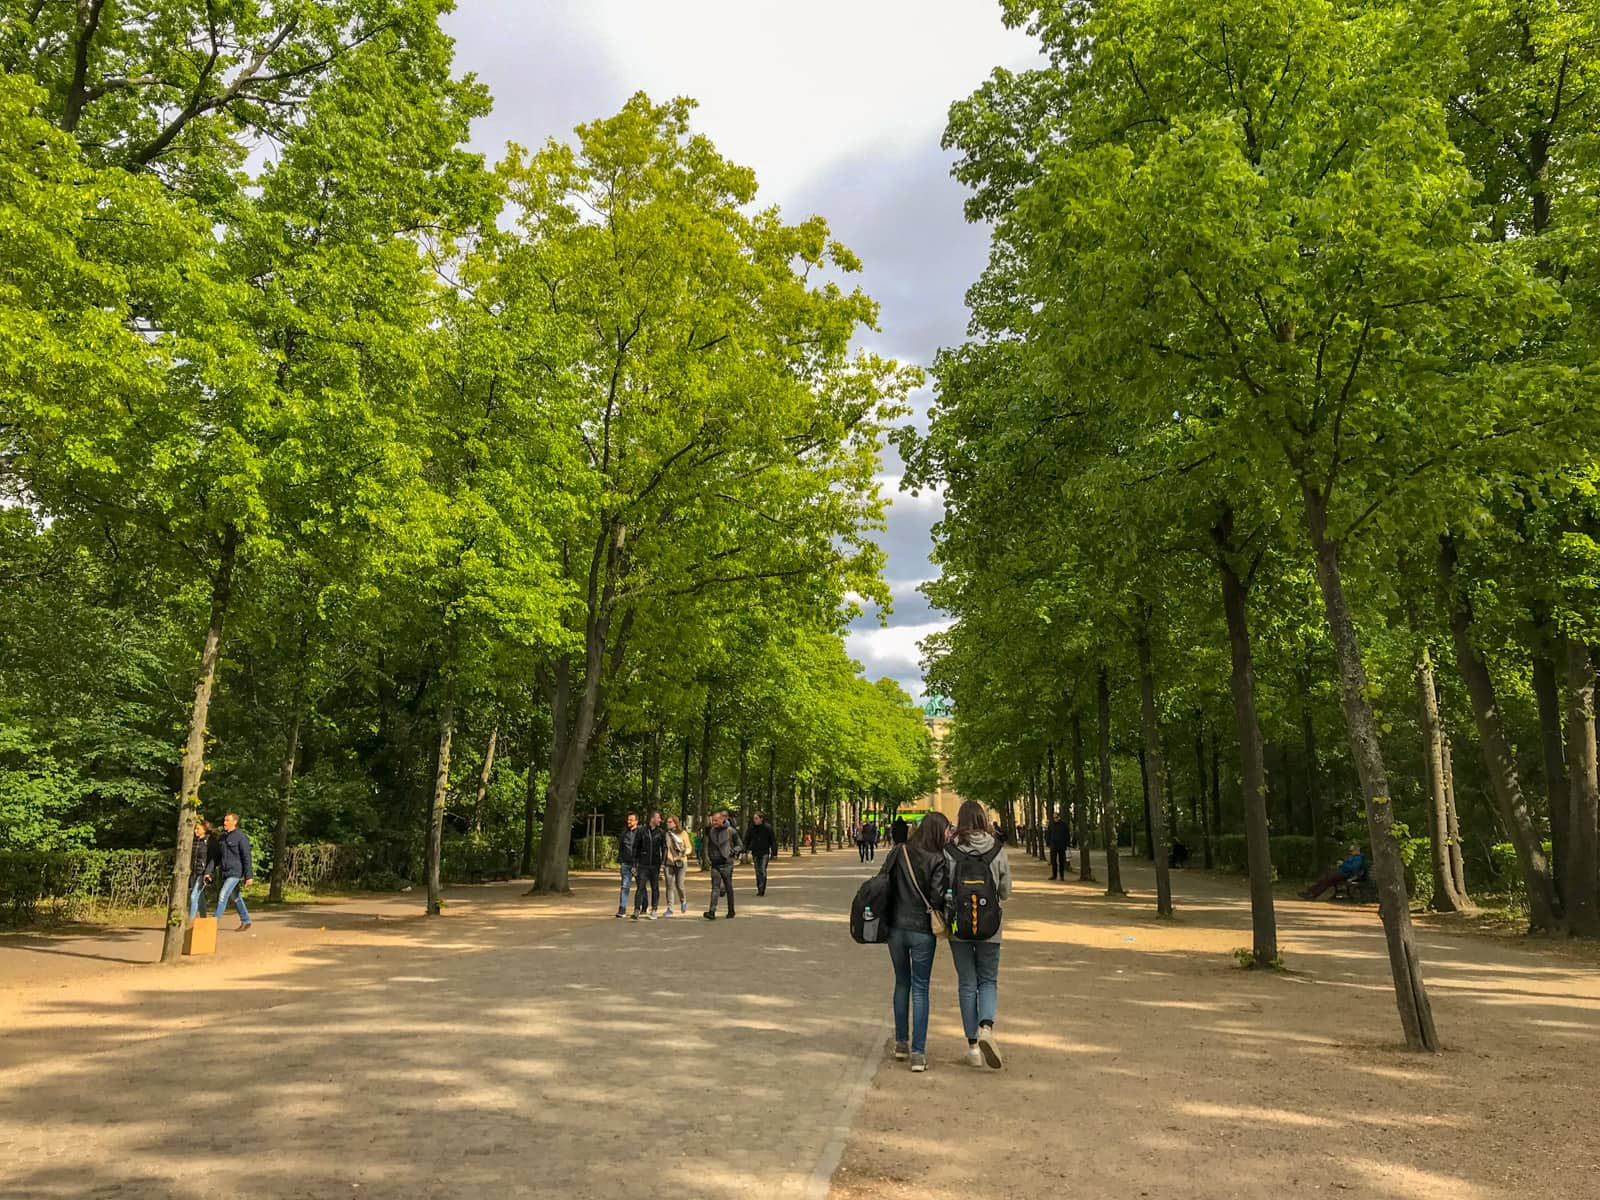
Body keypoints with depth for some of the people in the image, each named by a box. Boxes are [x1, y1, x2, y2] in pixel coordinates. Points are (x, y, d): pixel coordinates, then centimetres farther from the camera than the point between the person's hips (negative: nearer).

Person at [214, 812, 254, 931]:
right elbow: (218, 856, 16)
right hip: (225, 872, 8)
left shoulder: (241, 837, -12)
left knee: (223, 896, -12)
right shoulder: (222, 837, 11)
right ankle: (245, 922, 23)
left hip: (235, 873, -8)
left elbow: (246, 857, -13)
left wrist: (249, 876, -15)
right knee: (236, 898, 14)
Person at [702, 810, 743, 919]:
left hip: (726, 864, -2)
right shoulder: (710, 830, 5)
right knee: (715, 887, -7)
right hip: (715, 864, 2)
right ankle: (712, 912, -15)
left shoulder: (730, 831, -4)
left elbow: (740, 845, 5)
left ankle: (731, 911, 17)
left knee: (729, 888, 6)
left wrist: (733, 851, -12)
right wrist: (708, 857, 12)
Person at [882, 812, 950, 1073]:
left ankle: (901, 1042, 27)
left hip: (895, 927, 4)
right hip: (922, 931, -4)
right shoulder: (937, 860, -12)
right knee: (920, 989, 4)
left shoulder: (899, 852, 0)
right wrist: (942, 918, 3)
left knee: (902, 983, 20)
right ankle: (918, 1052, 1)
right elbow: (938, 898, -16)